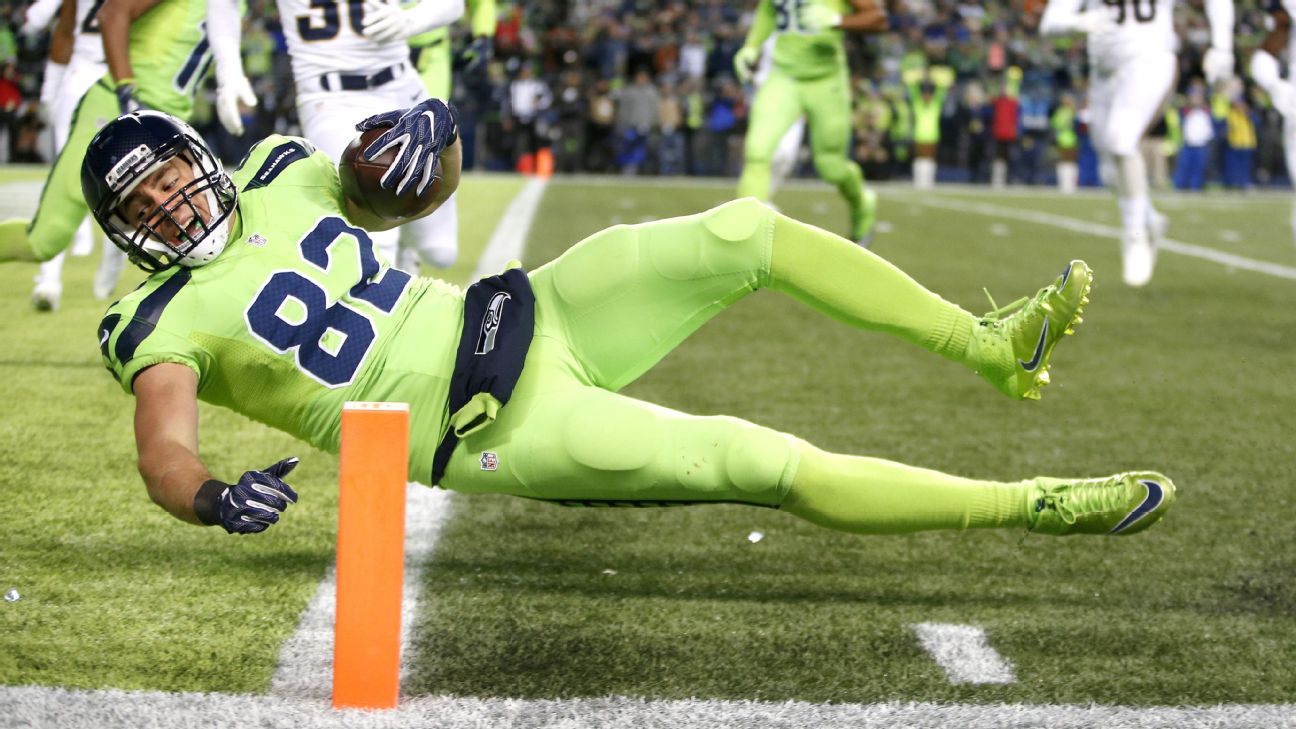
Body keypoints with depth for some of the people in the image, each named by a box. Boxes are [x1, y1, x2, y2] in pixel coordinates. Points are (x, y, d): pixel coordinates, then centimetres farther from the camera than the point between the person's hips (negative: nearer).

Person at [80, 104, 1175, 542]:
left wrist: (427, 132, -7)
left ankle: (994, 347, 7)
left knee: (747, 232, -6)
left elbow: (435, 188, 18)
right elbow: (164, 453, -21)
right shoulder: (168, 321, -7)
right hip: (503, 431, -6)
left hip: (512, 317, 6)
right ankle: (1036, 505, -9)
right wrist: (212, 498, -45)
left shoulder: (280, 182, 9)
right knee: (771, 464, -17)